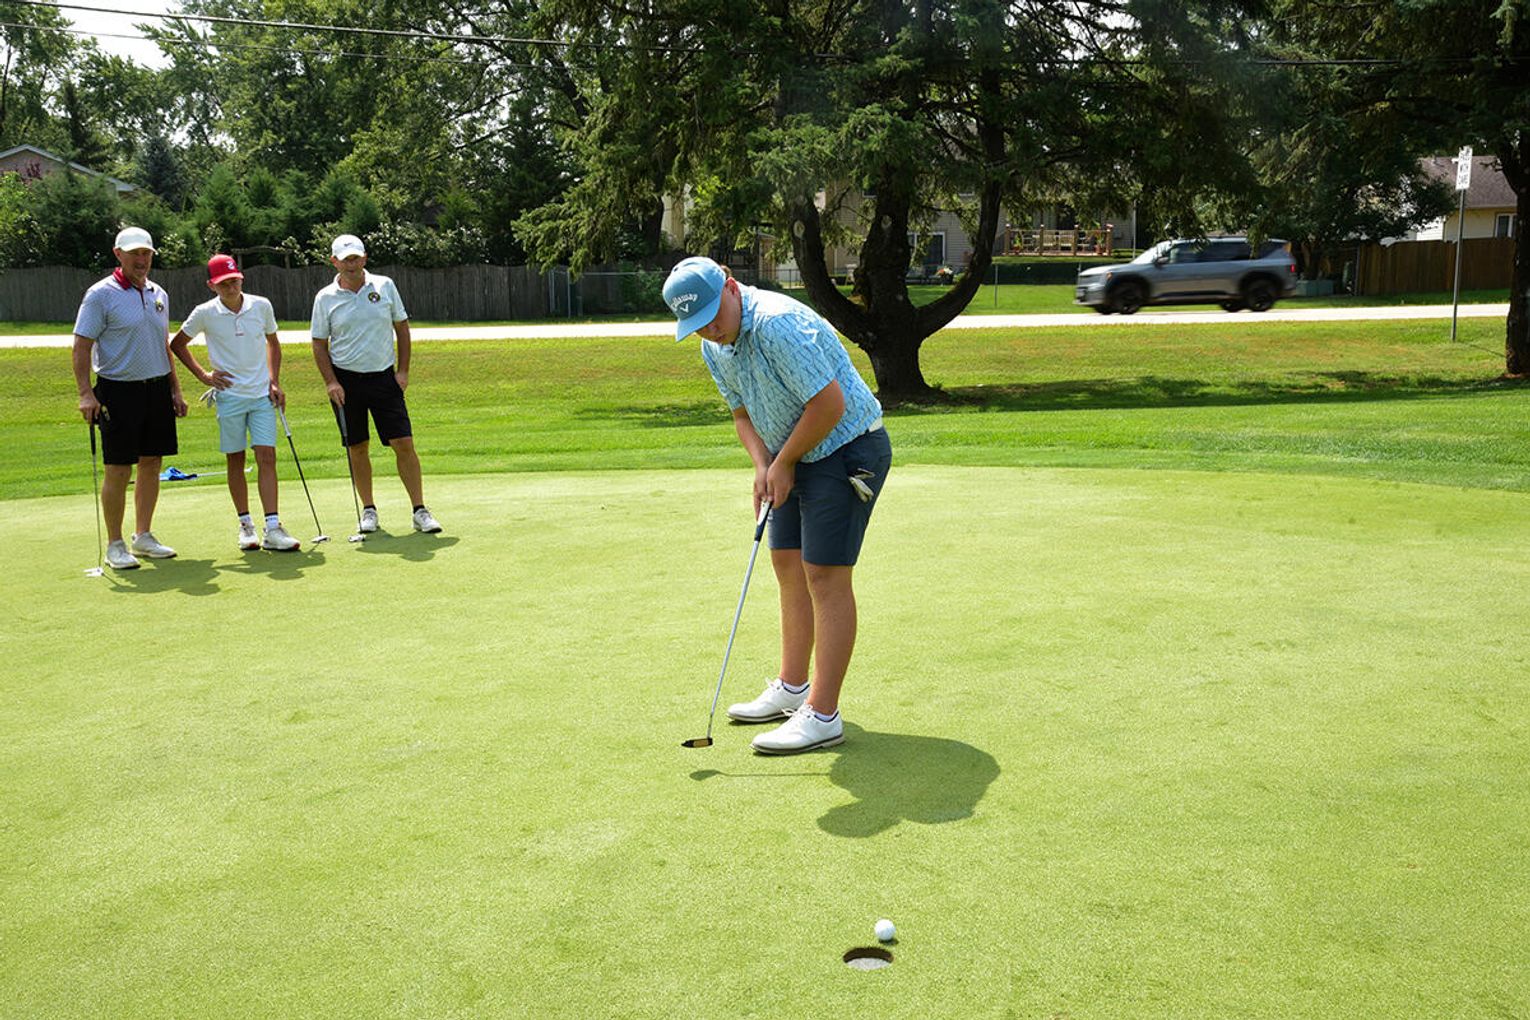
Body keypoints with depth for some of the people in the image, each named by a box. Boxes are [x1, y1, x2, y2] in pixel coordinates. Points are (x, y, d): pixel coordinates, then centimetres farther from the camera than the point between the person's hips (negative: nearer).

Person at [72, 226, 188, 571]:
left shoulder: (158, 294, 13)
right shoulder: (101, 294, -7)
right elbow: (81, 347, -10)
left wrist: (175, 388, 18)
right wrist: (85, 393, -18)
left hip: (157, 389, 6)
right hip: (119, 390, -6)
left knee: (151, 464, 10)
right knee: (118, 470, -3)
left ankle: (143, 536, 22)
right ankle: (114, 546, 6)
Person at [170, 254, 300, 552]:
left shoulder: (261, 306, 1)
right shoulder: (204, 314, -4)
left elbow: (273, 343, 17)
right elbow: (177, 344, 11)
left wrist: (274, 381, 7)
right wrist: (203, 375, 3)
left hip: (262, 394, 1)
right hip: (229, 396, -1)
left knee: (267, 457, -7)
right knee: (236, 461, 5)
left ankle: (273, 529, -9)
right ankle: (245, 525, 17)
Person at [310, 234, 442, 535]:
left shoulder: (385, 286, 3)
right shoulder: (325, 298, 1)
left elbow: (402, 327, 9)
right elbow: (319, 343, 5)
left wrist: (403, 370, 2)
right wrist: (331, 382, -6)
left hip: (384, 376, 0)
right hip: (346, 380, 0)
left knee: (404, 444, -6)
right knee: (357, 448, 5)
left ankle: (420, 511, -1)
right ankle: (368, 510, 18)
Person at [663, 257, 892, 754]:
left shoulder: (779, 324, -27)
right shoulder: (714, 346, 3)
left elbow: (830, 404, -27)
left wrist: (784, 464, -14)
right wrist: (762, 465, -4)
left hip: (848, 449, -10)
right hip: (798, 456, 10)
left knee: (825, 577, -10)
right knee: (789, 566, 14)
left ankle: (822, 715, -6)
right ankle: (793, 687, 28)